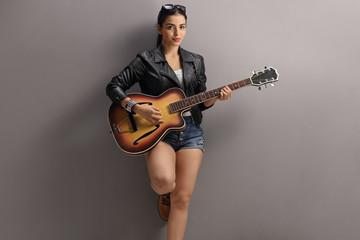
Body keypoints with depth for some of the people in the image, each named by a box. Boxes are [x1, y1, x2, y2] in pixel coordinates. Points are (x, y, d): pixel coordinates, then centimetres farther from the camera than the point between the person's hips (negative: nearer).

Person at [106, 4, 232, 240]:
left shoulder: (196, 61, 12)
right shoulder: (146, 60, -1)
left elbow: (201, 103, 14)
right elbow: (114, 86, -4)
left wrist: (216, 97, -7)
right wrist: (137, 108, -18)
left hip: (191, 131, 4)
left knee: (182, 198, -3)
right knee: (164, 181, -29)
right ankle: (163, 193, 10)